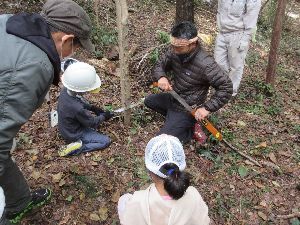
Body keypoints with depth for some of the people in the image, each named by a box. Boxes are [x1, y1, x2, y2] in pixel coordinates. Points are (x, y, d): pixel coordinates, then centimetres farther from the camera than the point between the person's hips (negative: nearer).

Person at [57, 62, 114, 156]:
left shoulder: (65, 91, -17)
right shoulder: (77, 109, -39)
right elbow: (92, 122, -21)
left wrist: (92, 107, -4)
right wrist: (104, 117, -5)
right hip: (74, 134, -8)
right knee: (106, 141, -6)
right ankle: (76, 147, -9)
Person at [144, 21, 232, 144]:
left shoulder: (205, 64, -33)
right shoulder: (175, 52, -12)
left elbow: (226, 87, -27)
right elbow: (160, 65, 4)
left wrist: (207, 108, -29)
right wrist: (161, 77, -19)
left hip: (187, 109, -8)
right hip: (174, 98, 8)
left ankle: (192, 130, 6)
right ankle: (173, 117, 17)